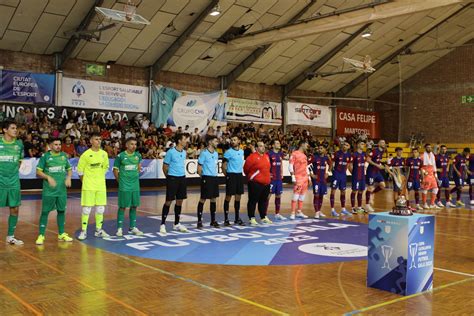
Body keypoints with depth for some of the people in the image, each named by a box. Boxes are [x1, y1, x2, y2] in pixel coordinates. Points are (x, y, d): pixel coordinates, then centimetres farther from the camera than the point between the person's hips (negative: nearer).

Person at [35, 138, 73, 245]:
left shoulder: (64, 155, 9)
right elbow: (38, 171, -4)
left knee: (61, 211, 10)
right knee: (45, 212, -2)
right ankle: (41, 235, 5)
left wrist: (68, 177, -1)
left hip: (62, 190, 4)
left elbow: (69, 169, 17)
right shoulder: (45, 156, -3)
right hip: (49, 190, -4)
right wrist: (48, 177, -18)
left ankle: (61, 234, 21)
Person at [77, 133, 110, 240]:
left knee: (100, 208, 8)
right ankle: (84, 231, 7)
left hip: (101, 186, 5)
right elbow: (80, 170, -3)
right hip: (88, 186, -5)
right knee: (86, 208, -2)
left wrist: (100, 177, 13)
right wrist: (85, 181, 1)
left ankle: (98, 230, 19)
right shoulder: (86, 154, -9)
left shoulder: (104, 154, 4)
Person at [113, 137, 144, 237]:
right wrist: (120, 181, 2)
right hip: (124, 186, -4)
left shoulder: (138, 155, 4)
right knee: (122, 207, 0)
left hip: (135, 185, 4)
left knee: (134, 206, 9)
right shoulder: (120, 156, -8)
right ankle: (119, 228, 7)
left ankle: (132, 227, 19)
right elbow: (115, 170, -1)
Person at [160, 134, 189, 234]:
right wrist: (169, 177, 5)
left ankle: (176, 224, 20)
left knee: (180, 201, 9)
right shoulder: (170, 152, -11)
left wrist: (182, 175, 16)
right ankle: (163, 224, 6)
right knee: (169, 201, -3)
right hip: (172, 179, -6)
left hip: (182, 178, 6)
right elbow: (165, 167, -4)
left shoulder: (184, 152, 9)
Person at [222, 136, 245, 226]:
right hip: (231, 175, -6)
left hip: (239, 175, 6)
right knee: (228, 197, -2)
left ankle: (237, 218, 18)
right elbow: (224, 165, -8)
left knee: (238, 197, 10)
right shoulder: (228, 152, -7)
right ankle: (226, 219, 4)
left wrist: (241, 172, 14)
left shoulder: (242, 151, 11)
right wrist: (226, 175, -10)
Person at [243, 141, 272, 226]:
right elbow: (246, 169, -8)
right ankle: (252, 218, 5)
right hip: (255, 183, -7)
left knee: (264, 201, 16)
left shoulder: (266, 156, 11)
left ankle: (264, 217, 27)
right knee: (253, 201, -1)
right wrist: (251, 176, 5)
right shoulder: (252, 157, -13)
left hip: (266, 183, 8)